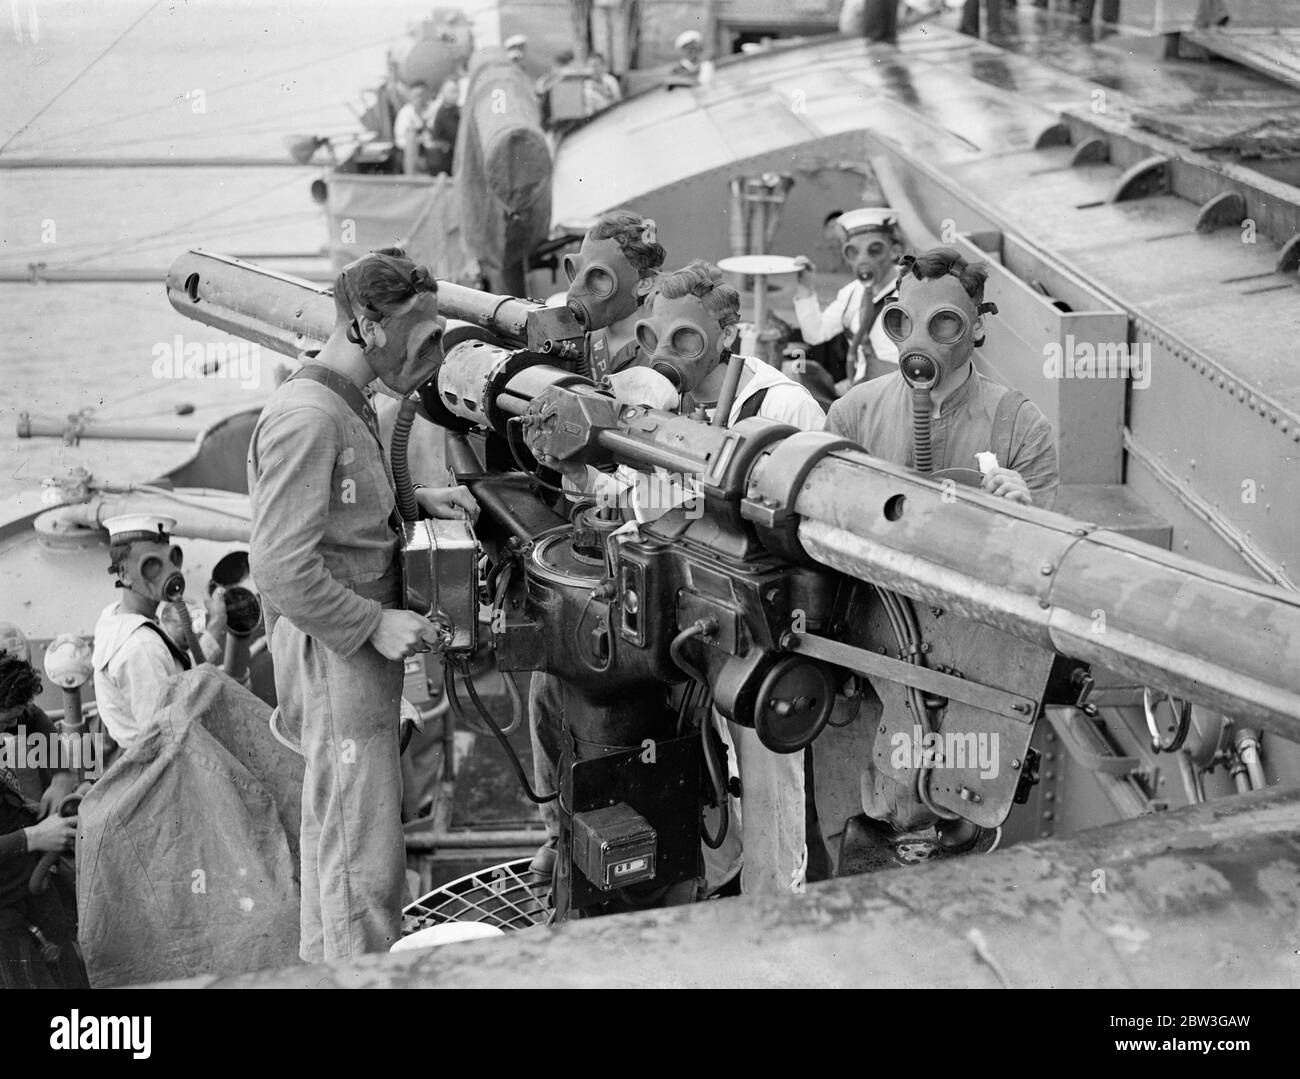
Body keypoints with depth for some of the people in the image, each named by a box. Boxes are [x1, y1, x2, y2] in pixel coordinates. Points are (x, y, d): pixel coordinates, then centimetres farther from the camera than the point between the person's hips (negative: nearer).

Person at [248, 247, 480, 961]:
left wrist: (416, 500, 8)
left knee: (333, 831, 21)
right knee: (363, 853, -5)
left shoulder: (349, 406, 13)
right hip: (334, 654, -10)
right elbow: (282, 567, -23)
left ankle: (324, 966, 34)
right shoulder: (306, 416, -20)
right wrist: (374, 623, -20)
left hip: (362, 647, 10)